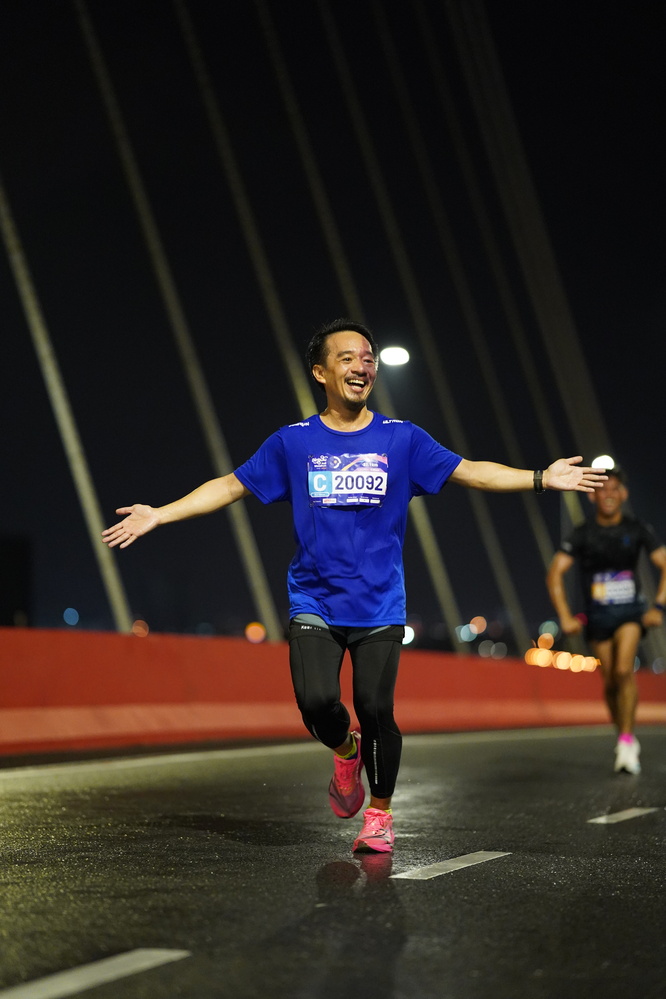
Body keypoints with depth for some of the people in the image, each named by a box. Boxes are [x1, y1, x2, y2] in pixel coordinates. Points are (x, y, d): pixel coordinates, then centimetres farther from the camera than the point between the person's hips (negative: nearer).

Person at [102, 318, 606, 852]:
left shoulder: (402, 439, 5)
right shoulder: (292, 442, 4)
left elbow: (468, 470, 4)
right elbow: (231, 485, 9)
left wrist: (542, 478, -6)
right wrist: (158, 515, 3)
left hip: (379, 605, 0)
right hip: (315, 603, 0)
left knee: (375, 711, -6)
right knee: (317, 702, -17)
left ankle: (379, 815, 17)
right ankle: (346, 753, 19)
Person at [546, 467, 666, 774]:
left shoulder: (638, 530, -2)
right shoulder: (583, 534, -3)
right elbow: (555, 573, -5)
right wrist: (565, 616, -14)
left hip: (630, 611, -1)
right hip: (598, 616, 1)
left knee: (624, 670, -23)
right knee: (610, 682, 4)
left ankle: (626, 742, -19)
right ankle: (627, 741, 23)